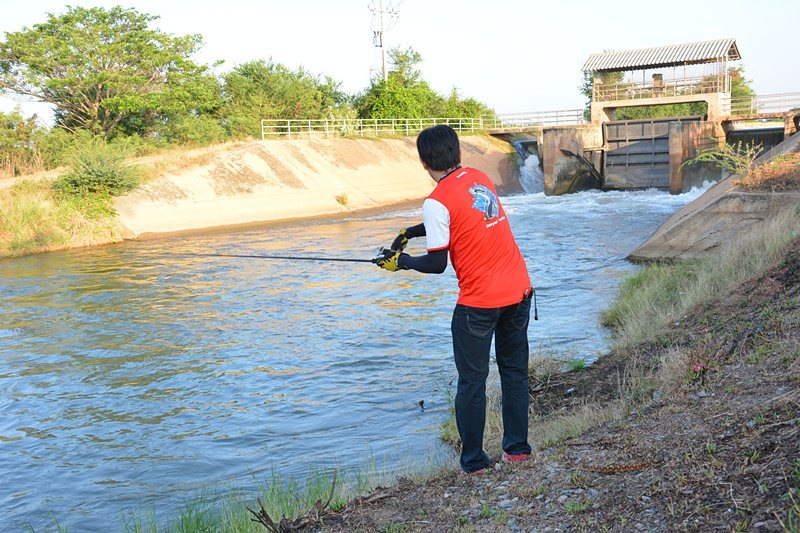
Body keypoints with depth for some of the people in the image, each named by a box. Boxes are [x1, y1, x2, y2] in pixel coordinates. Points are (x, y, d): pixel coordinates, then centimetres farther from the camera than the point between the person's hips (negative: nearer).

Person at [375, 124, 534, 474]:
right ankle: (517, 448, 25)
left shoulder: (437, 202, -15)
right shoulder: (481, 178, 8)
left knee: (472, 382, 6)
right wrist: (409, 232, 23)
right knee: (515, 371, 18)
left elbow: (436, 264, -12)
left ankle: (474, 462, 13)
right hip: (519, 291, 7)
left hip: (479, 303, -7)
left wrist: (402, 261, 5)